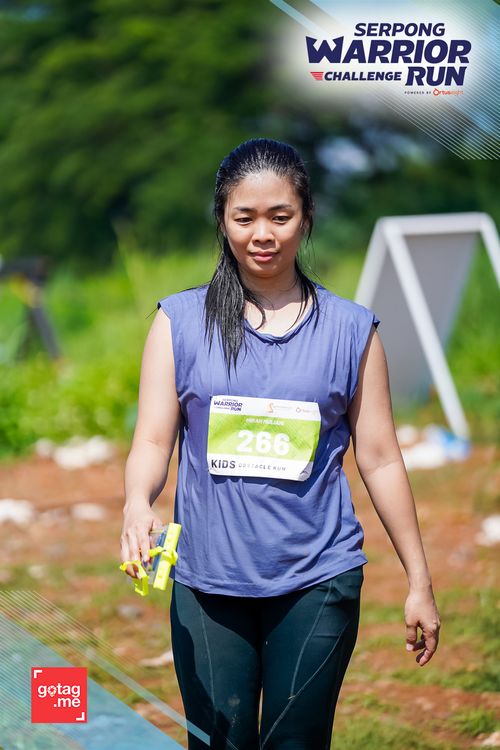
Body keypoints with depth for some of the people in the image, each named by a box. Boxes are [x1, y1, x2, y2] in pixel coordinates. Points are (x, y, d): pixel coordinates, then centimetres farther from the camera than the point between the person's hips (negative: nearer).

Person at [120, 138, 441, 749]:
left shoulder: (351, 330, 3)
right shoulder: (180, 321, 3)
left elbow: (379, 459, 5)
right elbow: (153, 440, -1)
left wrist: (419, 581, 6)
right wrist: (138, 504, -23)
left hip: (318, 582, 0)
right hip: (208, 580, 0)